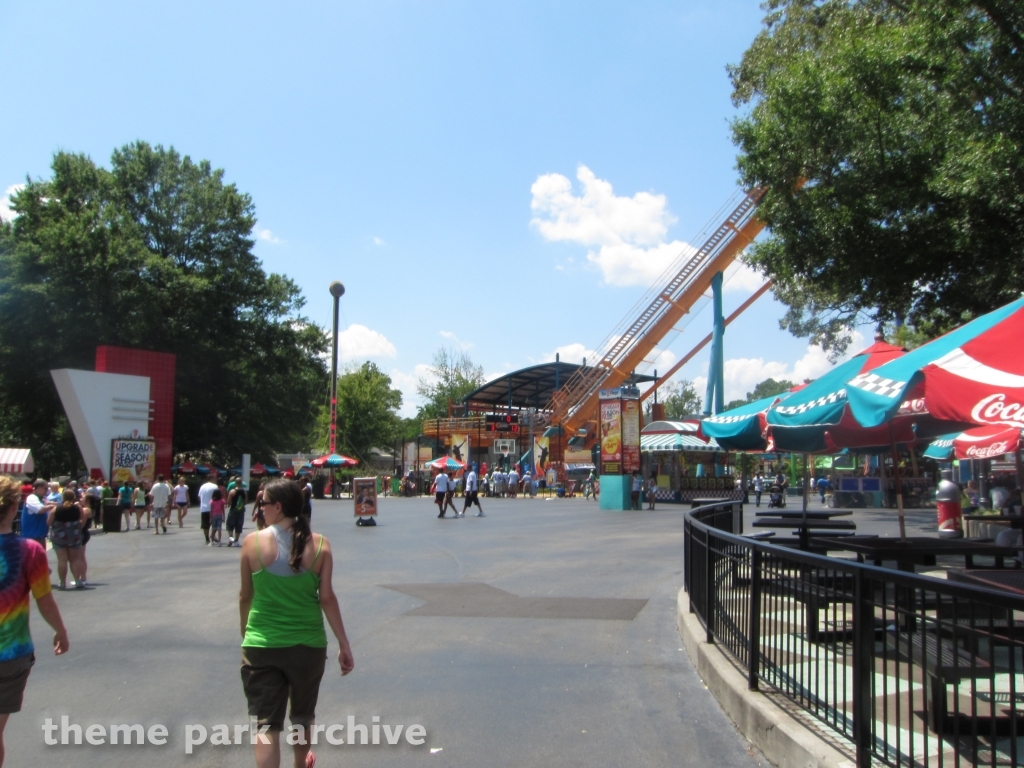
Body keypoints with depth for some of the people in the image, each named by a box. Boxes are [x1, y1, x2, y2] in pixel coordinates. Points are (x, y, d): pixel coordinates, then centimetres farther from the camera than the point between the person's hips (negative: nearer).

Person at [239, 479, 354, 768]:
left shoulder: (253, 542, -7)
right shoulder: (319, 544, -7)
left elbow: (245, 596, 3)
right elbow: (327, 598, -7)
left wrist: (245, 633, 20)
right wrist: (344, 645, 0)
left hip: (261, 645, -2)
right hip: (308, 644, 2)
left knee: (266, 724, 5)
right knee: (302, 715, 25)